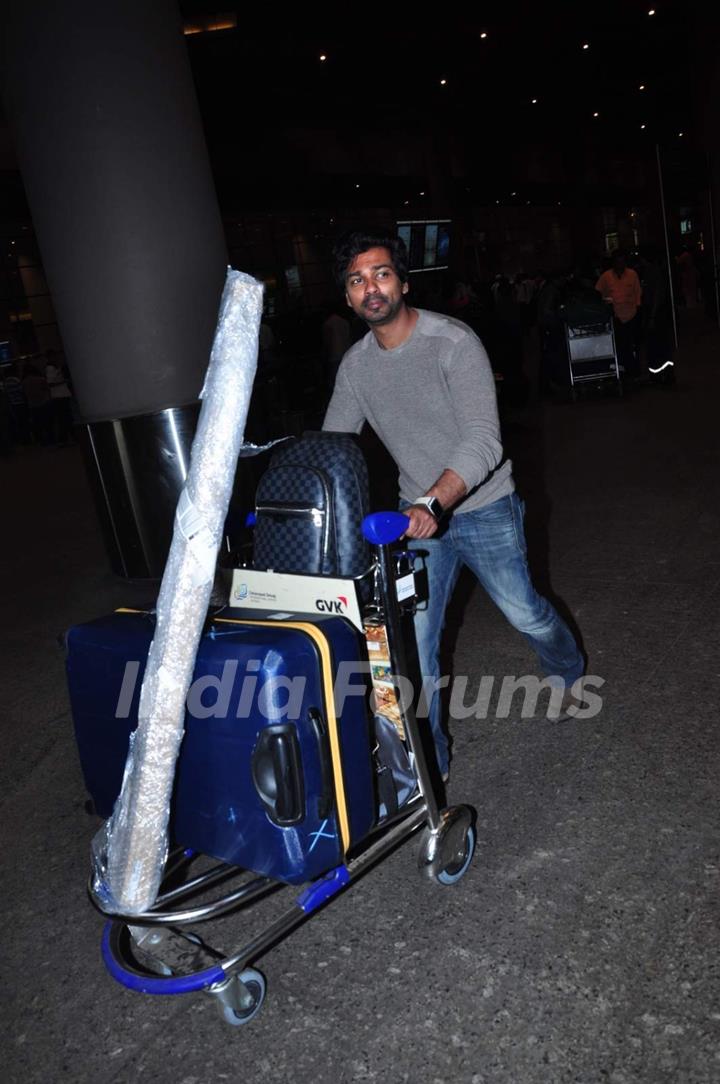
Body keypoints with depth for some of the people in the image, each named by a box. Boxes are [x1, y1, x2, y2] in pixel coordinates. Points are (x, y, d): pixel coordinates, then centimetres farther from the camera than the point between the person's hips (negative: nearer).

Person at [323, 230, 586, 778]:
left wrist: (435, 501, -46)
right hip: (418, 514, 4)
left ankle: (569, 674, 51)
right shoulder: (355, 365, -2)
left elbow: (483, 440, -31)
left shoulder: (453, 342, -20)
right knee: (413, 642, 0)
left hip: (484, 508, -4)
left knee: (524, 613, 15)